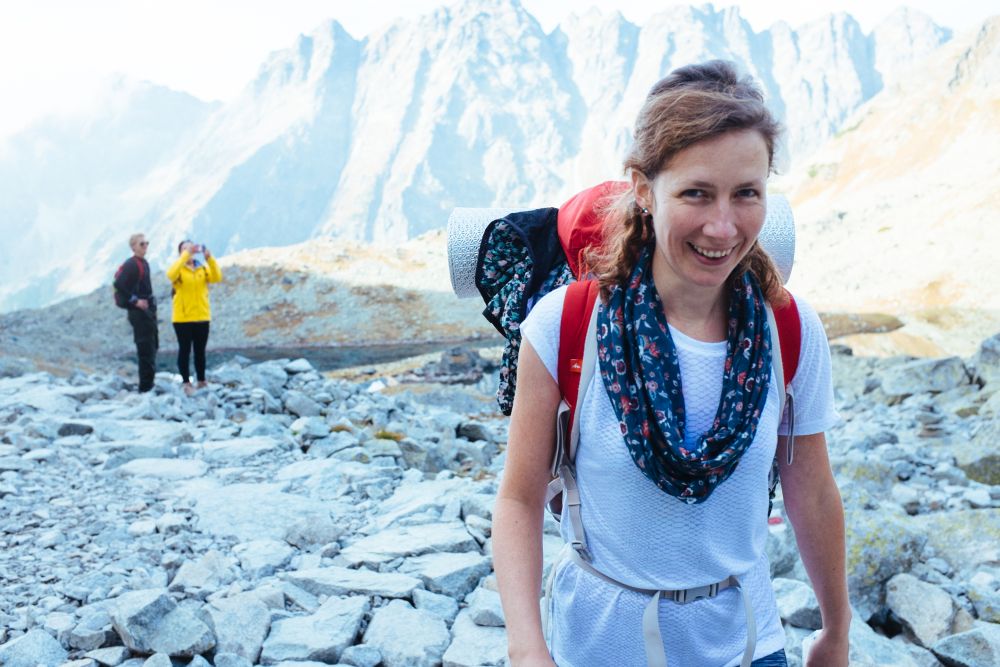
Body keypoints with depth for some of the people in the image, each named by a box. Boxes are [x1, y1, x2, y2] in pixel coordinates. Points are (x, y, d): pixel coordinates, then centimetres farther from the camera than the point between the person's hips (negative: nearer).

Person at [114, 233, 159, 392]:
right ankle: (145, 385, -3)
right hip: (139, 312, -10)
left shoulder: (144, 263, 14)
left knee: (152, 346, 16)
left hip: (148, 310, 10)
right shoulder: (131, 264, -15)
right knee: (146, 349, -8)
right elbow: (118, 284, -25)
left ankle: (148, 383, 26)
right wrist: (135, 300, -20)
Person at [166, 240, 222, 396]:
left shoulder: (202, 268, 8)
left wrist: (209, 258, -21)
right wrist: (186, 254, -28)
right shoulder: (178, 268, -1)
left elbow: (216, 277, -9)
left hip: (202, 317, 3)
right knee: (184, 350, 0)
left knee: (200, 351, 10)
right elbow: (171, 274, -25)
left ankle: (202, 381, 19)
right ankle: (186, 383, 2)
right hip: (183, 318, -3)